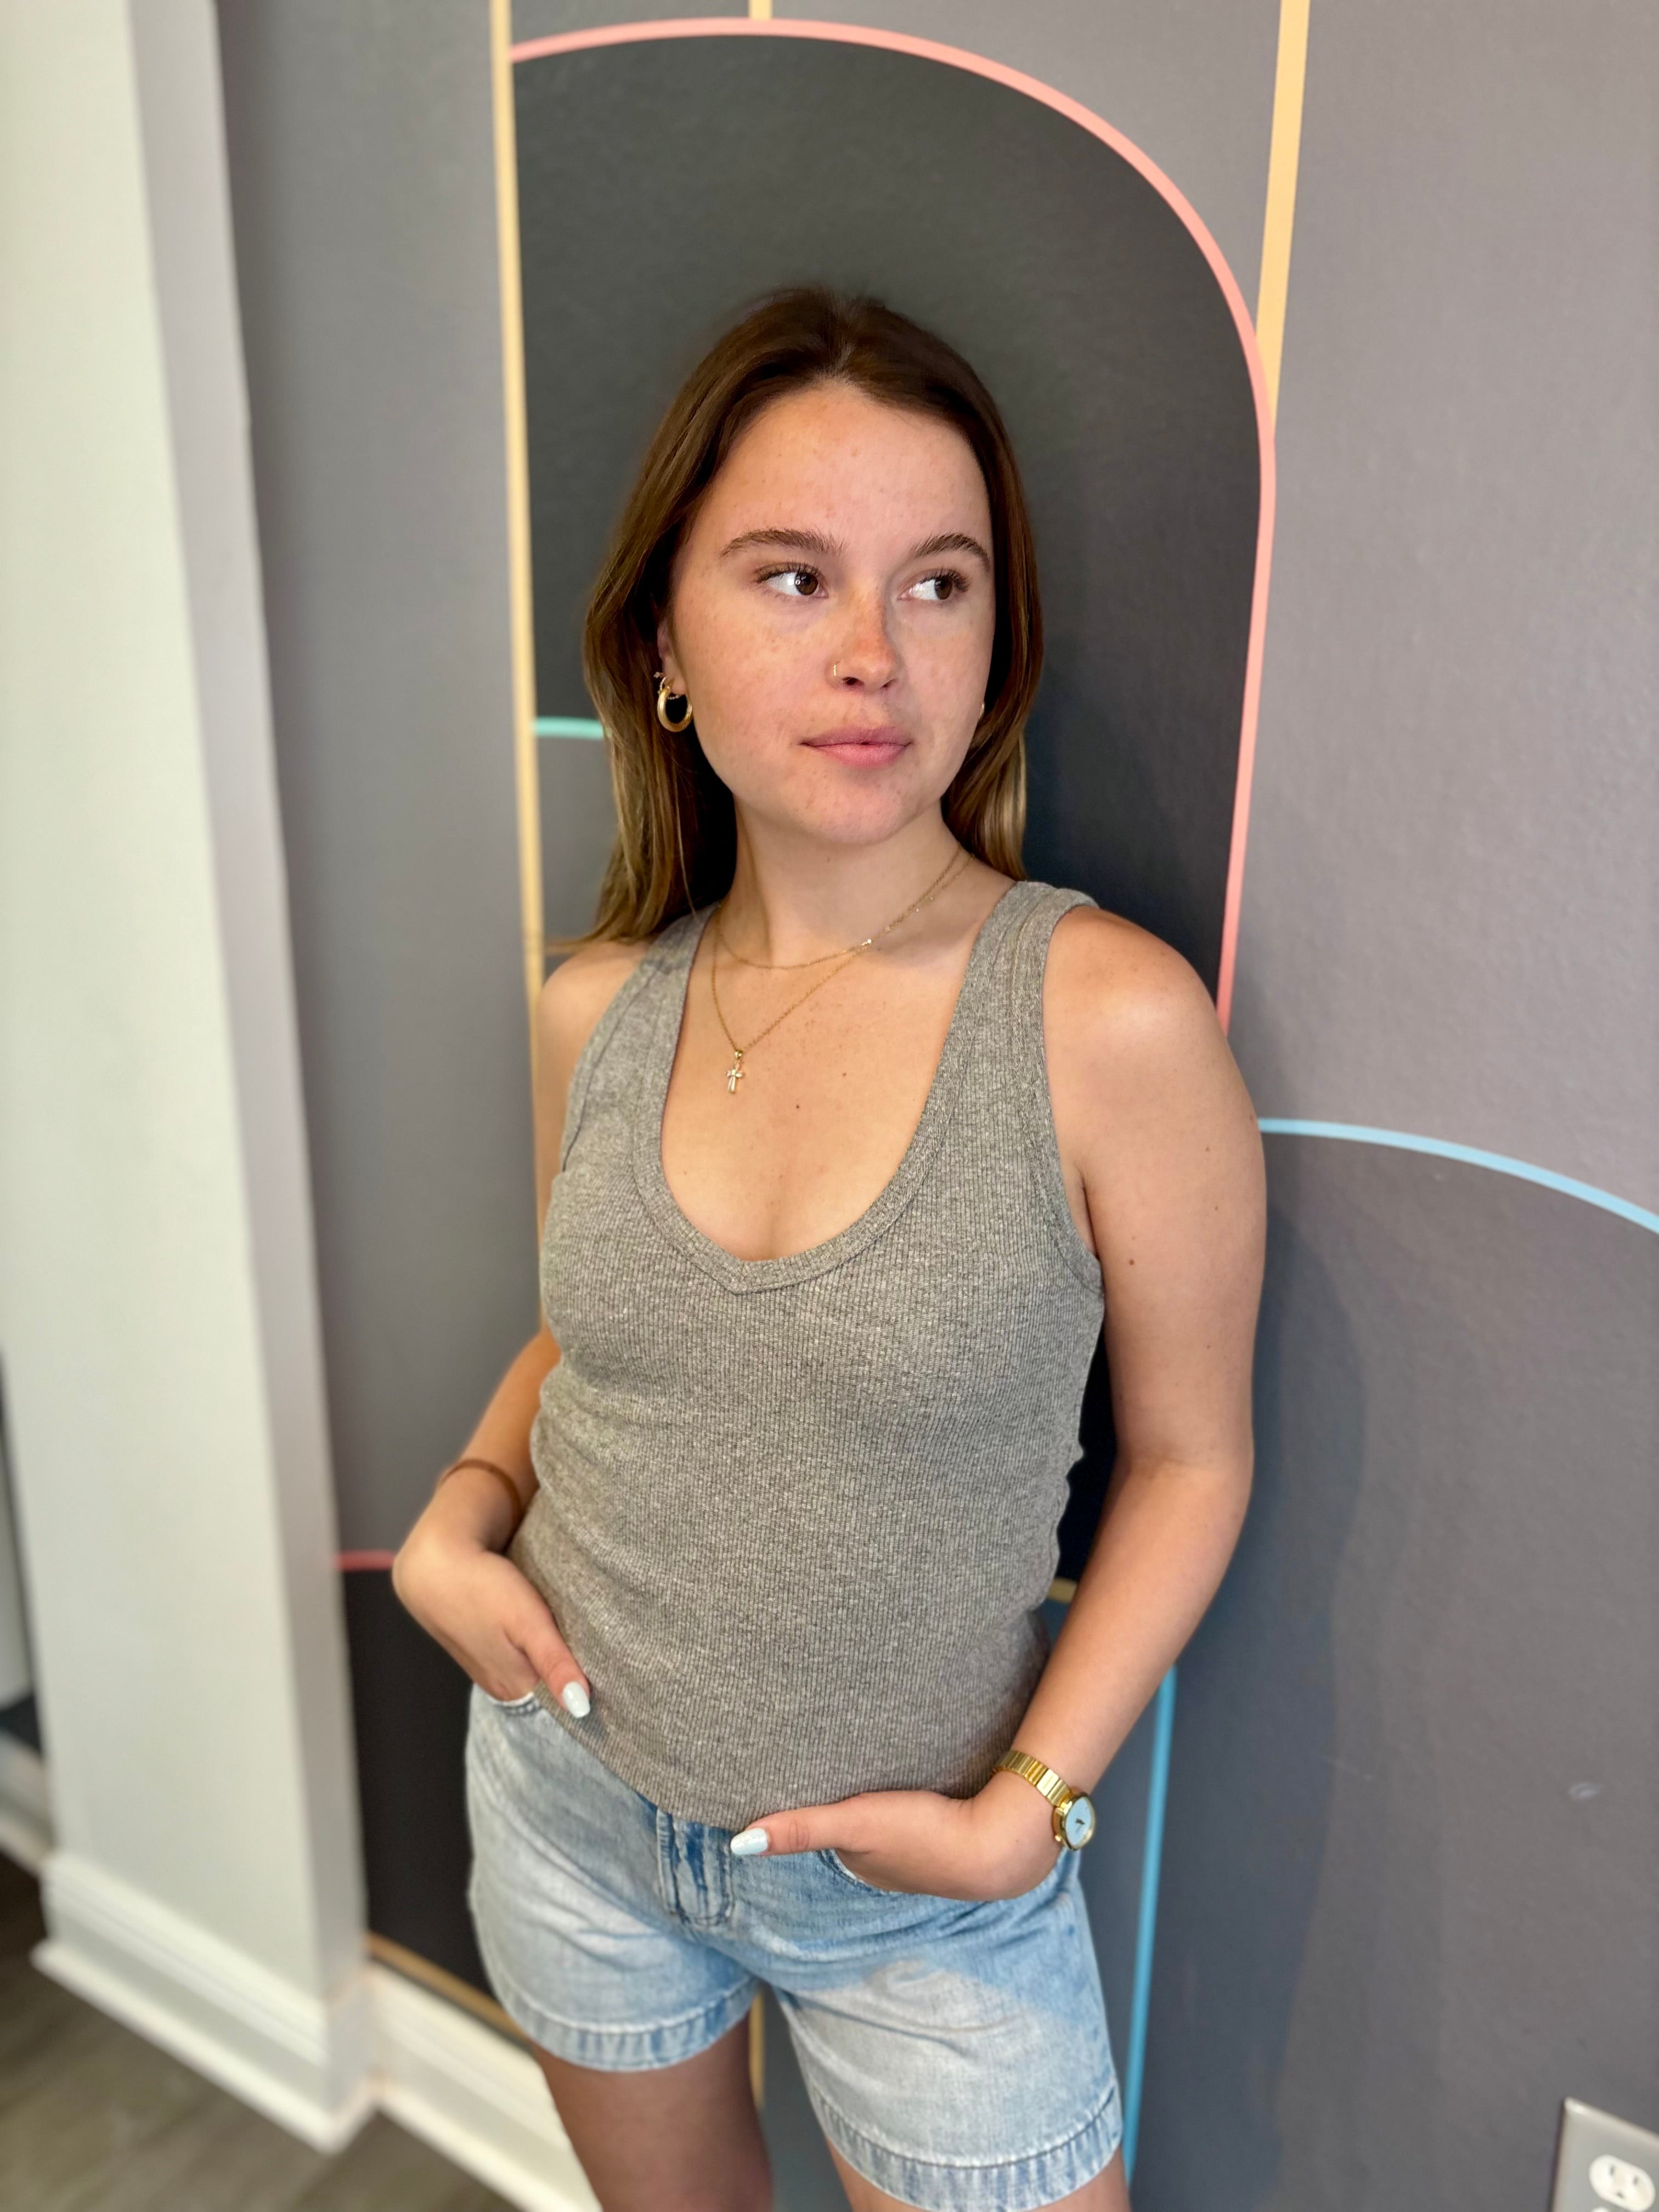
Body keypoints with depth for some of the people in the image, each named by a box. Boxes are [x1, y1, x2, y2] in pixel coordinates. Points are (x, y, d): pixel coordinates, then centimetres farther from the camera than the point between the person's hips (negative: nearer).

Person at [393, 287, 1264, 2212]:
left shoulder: (1112, 1019, -22)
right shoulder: (597, 1008, -9)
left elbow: (1187, 1456, -10)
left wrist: (1029, 1800, -14)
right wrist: (458, 1517, -7)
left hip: (920, 1889, -3)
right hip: (566, 1807, 4)